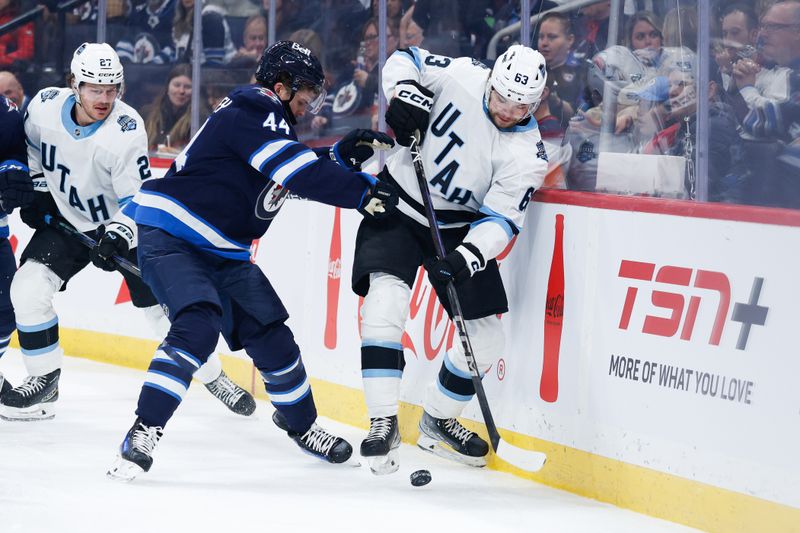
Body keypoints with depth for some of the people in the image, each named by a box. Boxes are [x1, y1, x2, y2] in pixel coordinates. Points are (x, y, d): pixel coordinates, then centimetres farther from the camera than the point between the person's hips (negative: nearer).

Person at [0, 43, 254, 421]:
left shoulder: (126, 130, -28)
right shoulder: (45, 106, -17)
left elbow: (138, 199, -24)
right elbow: (31, 146, 8)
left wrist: (118, 237, -38)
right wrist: (36, 191, 3)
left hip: (126, 224, -3)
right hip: (67, 220, 3)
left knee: (165, 307, -2)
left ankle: (213, 377, 19)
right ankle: (44, 381, 2)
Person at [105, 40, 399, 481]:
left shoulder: (270, 121, 11)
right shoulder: (249, 114, -19)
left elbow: (299, 174, 20)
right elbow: (298, 170, -29)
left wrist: (342, 155, 3)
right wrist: (364, 193, -28)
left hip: (222, 251, 10)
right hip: (169, 236, -10)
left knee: (269, 333, 9)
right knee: (197, 325, -28)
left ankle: (300, 423, 30)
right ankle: (143, 435, -27)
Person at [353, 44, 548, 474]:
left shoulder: (527, 154, -17)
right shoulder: (461, 76, -15)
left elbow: (500, 220, -20)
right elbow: (405, 60, 0)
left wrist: (467, 257, -36)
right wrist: (404, 93, -20)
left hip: (459, 227, 1)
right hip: (399, 203, -1)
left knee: (486, 336, -1)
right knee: (385, 299, -24)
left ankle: (436, 423, 25)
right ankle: (383, 423, -21)